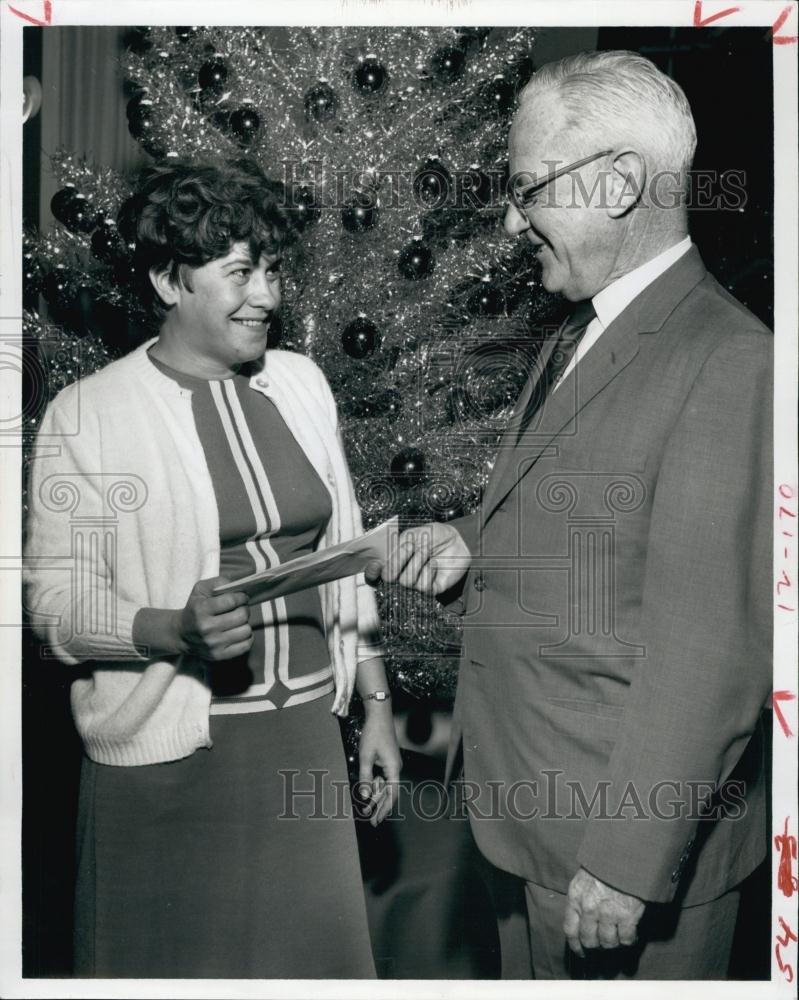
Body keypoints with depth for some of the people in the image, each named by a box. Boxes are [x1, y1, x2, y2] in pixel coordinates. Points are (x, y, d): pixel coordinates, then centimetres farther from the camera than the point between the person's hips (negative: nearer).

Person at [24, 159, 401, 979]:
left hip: (307, 733, 5)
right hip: (171, 754, -4)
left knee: (312, 948, 17)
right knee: (178, 959, 11)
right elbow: (55, 601, -9)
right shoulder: (87, 415, -10)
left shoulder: (300, 383, 5)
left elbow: (342, 557, 10)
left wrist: (376, 704, 10)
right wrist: (173, 629, -26)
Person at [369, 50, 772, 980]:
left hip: (632, 835, -8)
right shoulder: (574, 341, 10)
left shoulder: (729, 365, -21)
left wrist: (627, 866, -20)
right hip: (526, 808, 8)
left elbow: (709, 653, -23)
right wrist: (473, 548, -1)